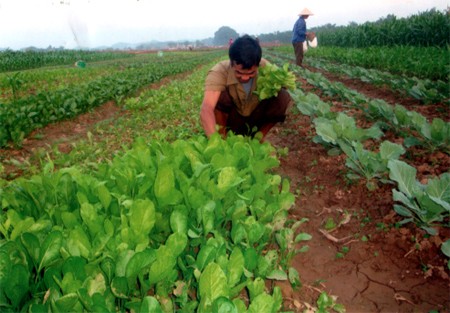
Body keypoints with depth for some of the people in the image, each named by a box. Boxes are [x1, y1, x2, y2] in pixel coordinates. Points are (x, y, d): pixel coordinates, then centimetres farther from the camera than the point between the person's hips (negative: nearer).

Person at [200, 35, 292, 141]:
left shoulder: (266, 68, -22)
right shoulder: (219, 72, -31)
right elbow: (206, 109, -45)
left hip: (256, 118, 2)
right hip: (231, 120, -2)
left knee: (283, 97, -23)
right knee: (220, 95, -31)